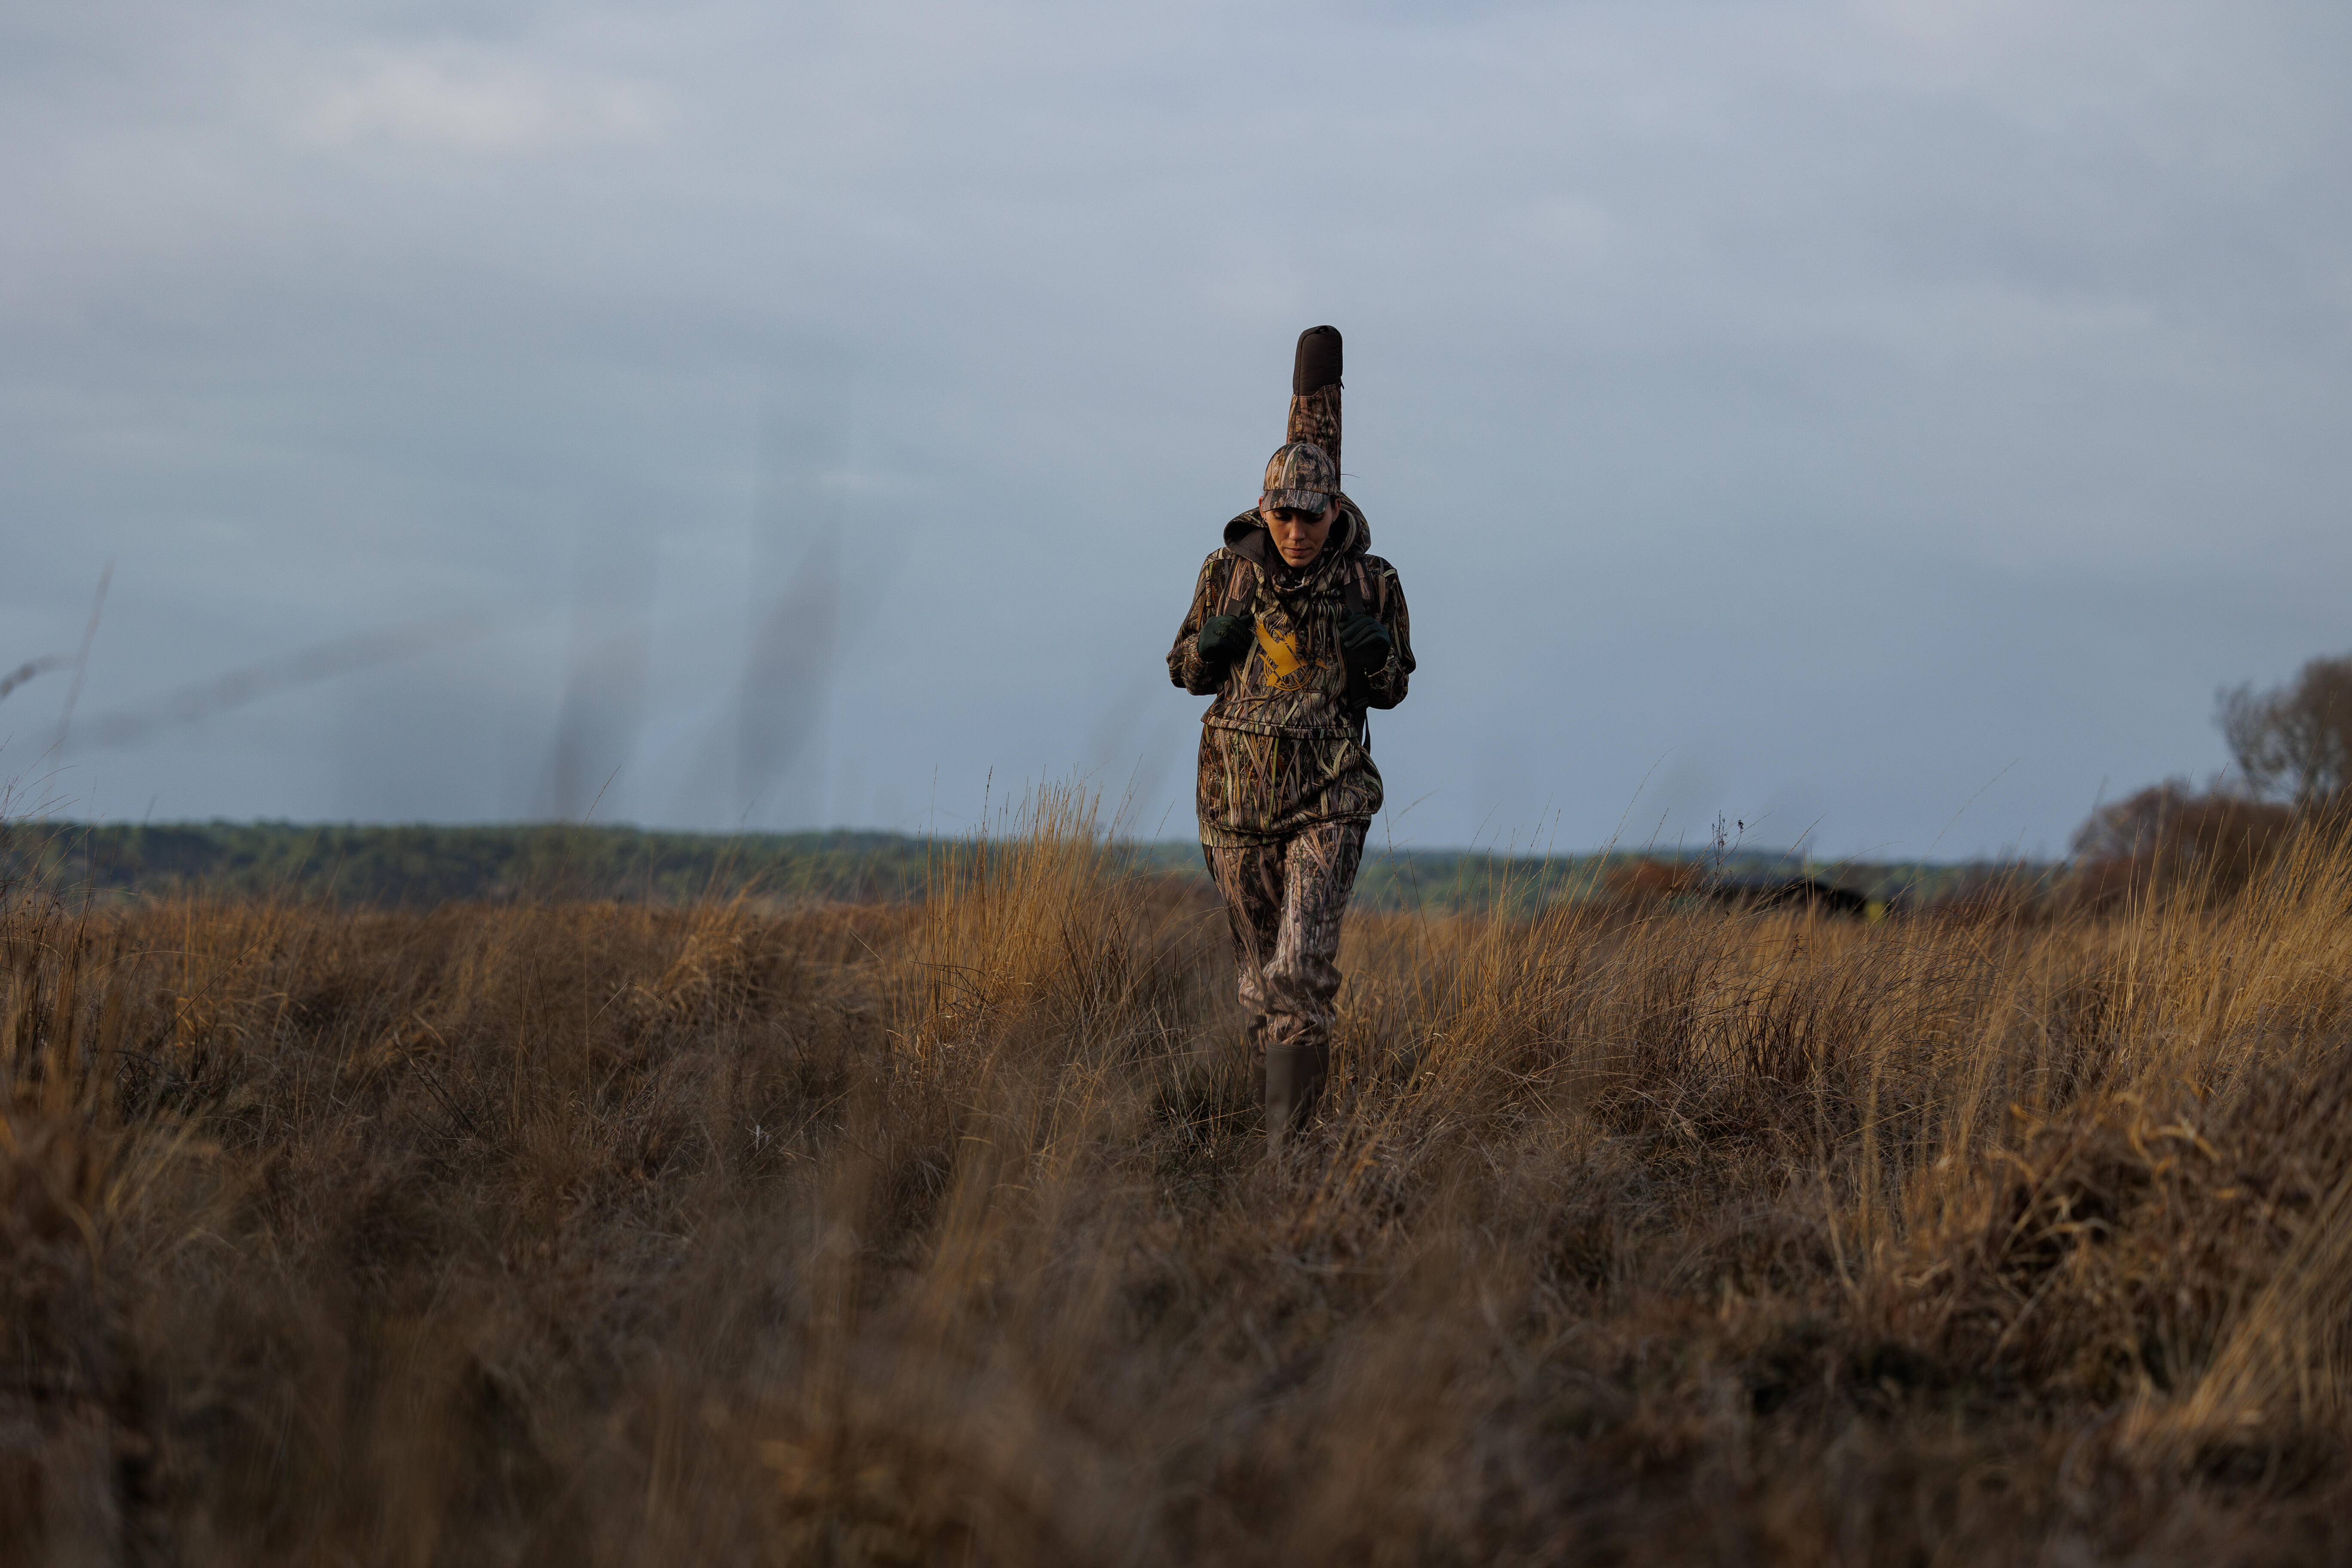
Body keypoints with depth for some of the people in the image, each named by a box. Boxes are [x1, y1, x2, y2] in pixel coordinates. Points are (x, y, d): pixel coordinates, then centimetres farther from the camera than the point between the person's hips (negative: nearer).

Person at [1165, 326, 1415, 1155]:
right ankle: (1284, 1081, 40)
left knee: (1303, 966, -17)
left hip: (1328, 796, -3)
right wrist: (1213, 640, -13)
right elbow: (1188, 671, 10)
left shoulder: (1370, 582, -3)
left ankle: (1286, 1141, -19)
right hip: (1238, 793, 3)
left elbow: (1391, 689, 8)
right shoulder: (1230, 569, 0)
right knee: (1258, 960, 14)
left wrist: (1375, 652, -14)